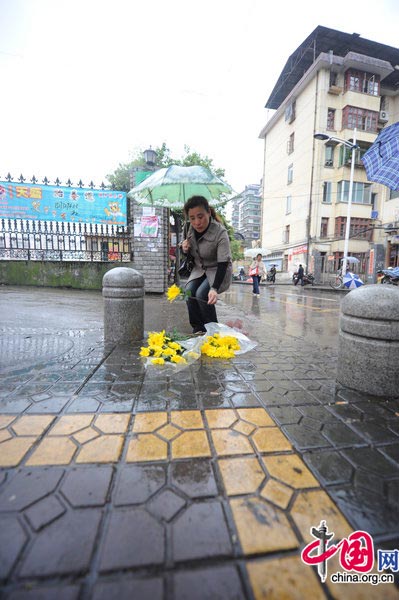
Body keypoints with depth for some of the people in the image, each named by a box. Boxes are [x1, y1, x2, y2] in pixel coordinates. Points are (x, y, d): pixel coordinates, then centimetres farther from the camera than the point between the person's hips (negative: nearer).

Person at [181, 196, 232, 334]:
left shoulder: (220, 233, -26)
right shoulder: (191, 229, -8)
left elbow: (223, 263, -34)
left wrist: (214, 288, -47)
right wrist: (185, 249, -17)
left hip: (218, 270, -5)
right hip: (200, 269, 5)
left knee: (202, 294, -26)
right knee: (189, 291, -18)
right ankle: (198, 329, 0)